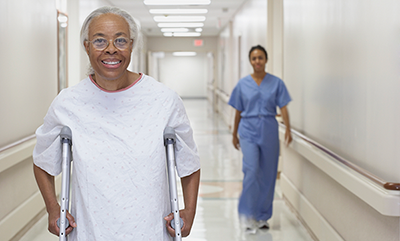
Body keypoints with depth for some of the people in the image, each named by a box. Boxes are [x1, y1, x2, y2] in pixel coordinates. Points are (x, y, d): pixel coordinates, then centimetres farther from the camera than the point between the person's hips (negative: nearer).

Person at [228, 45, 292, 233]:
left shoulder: (276, 83, 3)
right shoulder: (243, 84, 4)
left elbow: (283, 107, -2)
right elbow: (238, 111, 10)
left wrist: (288, 129, -14)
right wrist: (234, 134, 14)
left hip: (269, 132, 1)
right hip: (249, 130, -1)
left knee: (267, 175, 6)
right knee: (251, 170, -16)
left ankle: (262, 216, 20)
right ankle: (247, 215, -5)